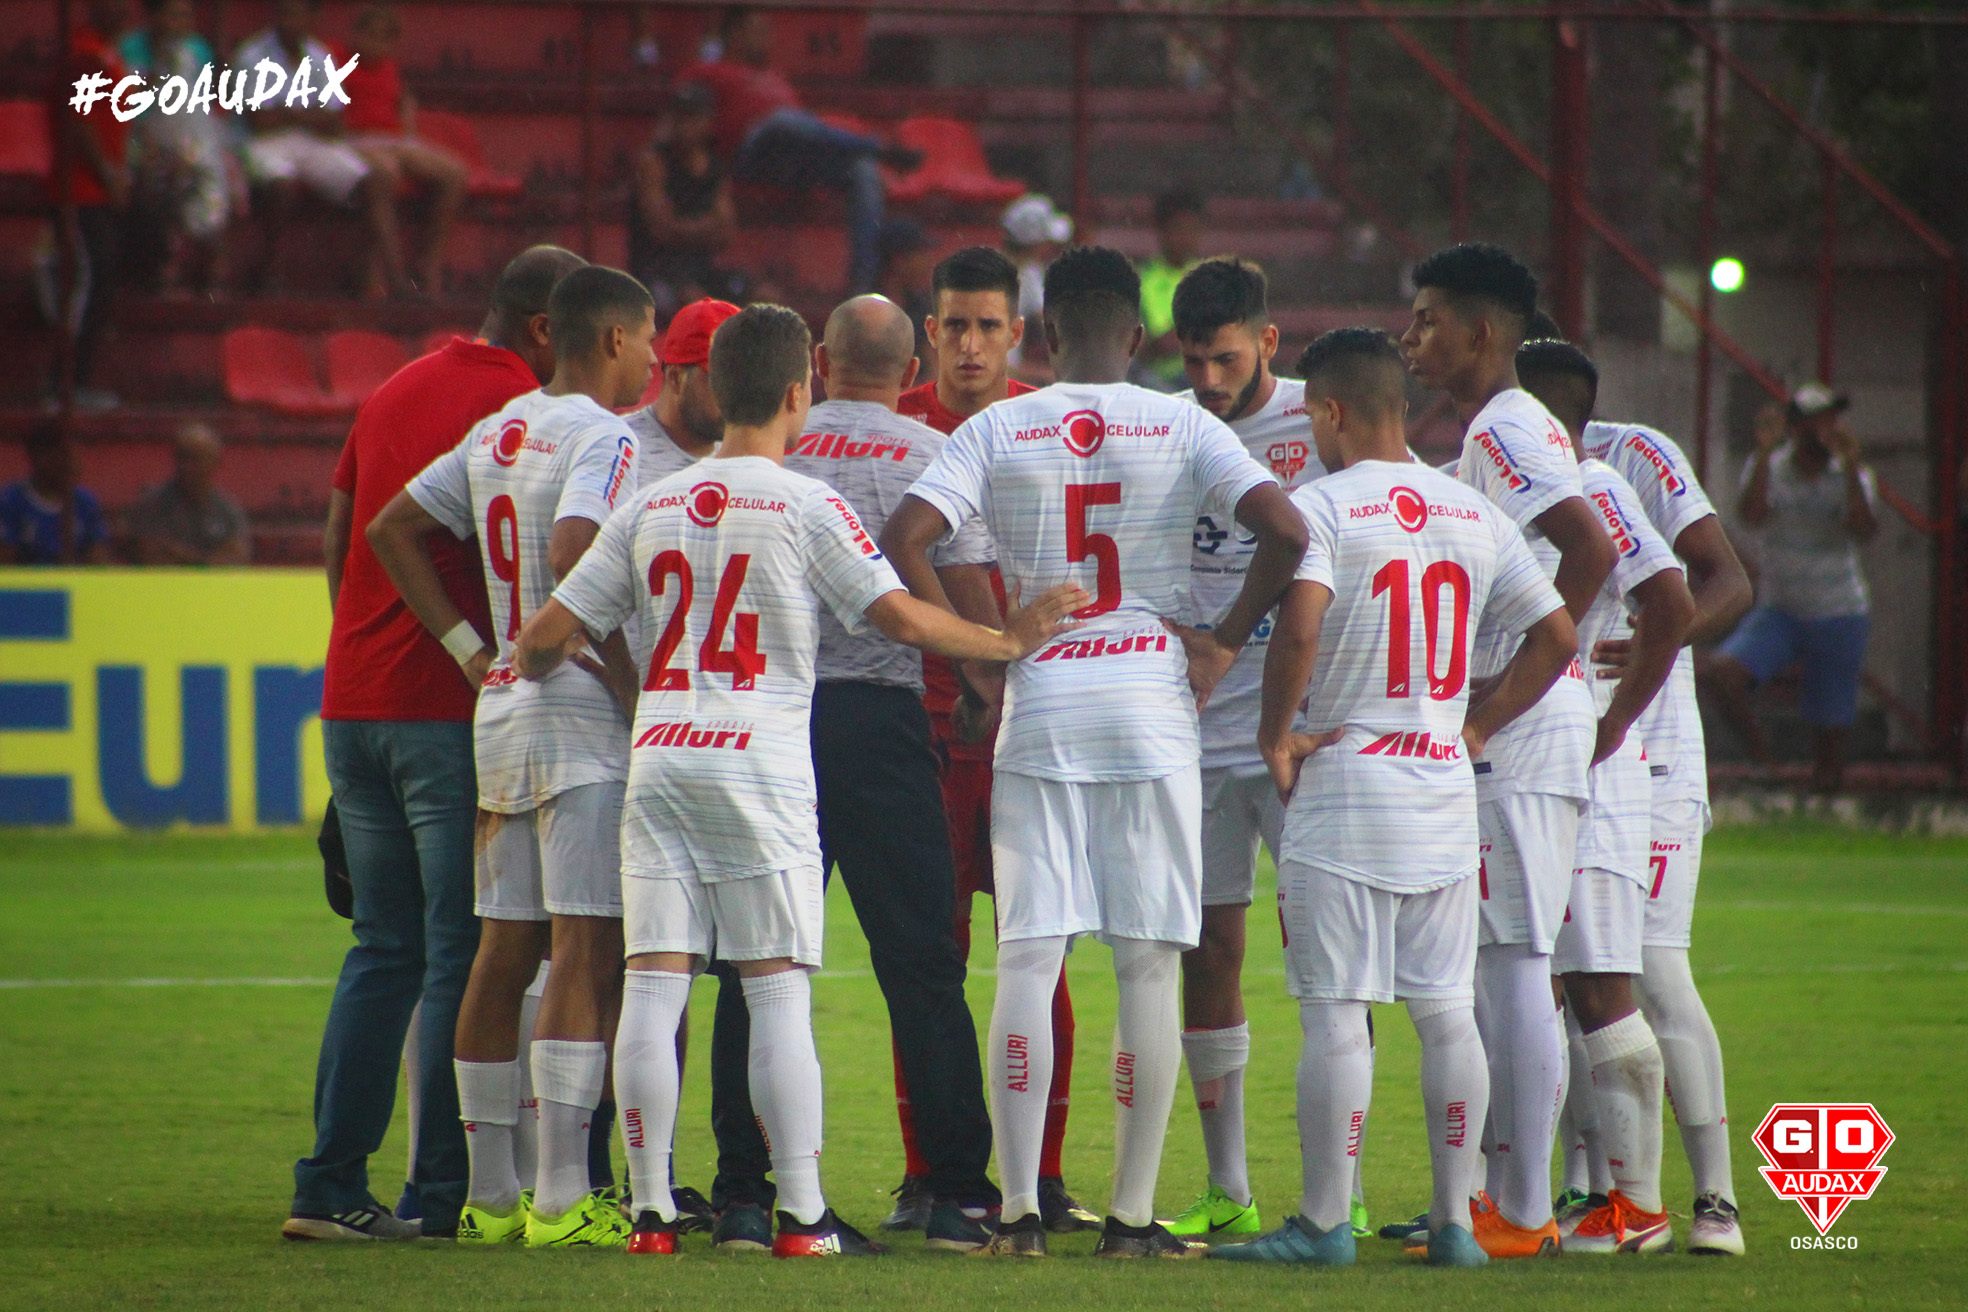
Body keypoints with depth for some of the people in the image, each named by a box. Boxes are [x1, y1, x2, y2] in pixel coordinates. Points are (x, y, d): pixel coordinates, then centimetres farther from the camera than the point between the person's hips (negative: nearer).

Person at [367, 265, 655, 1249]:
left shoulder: (496, 433, 13)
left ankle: (489, 1195, 13)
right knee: (586, 949, -9)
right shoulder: (603, 441, -11)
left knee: (504, 949, 10)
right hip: (580, 721, -8)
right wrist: (628, 681, -16)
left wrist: (469, 651, 14)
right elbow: (573, 557, -26)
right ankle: (560, 1198, -14)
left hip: (500, 713, 8)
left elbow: (390, 529, 17)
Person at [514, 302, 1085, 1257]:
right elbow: (900, 616, -5)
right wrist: (1009, 641, 8)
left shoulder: (652, 508, 11)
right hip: (759, 761, -4)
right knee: (777, 992, -2)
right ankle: (802, 1216, -3)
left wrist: (536, 673, 34)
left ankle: (651, 1210, 2)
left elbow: (549, 633, 11)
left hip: (658, 756, 4)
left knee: (653, 988, 2)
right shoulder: (806, 506, -2)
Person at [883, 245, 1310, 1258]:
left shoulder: (998, 431, 2)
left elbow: (904, 538, -9)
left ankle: (1018, 1210, 0)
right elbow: (1284, 531, -10)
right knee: (1149, 967, 4)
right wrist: (1223, 643, 1)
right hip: (1152, 704, 0)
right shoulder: (1182, 428, 1)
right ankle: (1133, 1216, 3)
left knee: (1027, 963, 3)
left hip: (1037, 709, 0)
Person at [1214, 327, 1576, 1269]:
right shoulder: (1476, 515, 9)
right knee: (1447, 1011, 8)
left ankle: (1325, 1221, -2)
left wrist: (1275, 734, -12)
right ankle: (1454, 1219, 9)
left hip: (1344, 779, -5)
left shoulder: (1322, 506, -9)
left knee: (1336, 1013, -4)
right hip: (1446, 788, 5)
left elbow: (1299, 626, -24)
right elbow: (1557, 635, 11)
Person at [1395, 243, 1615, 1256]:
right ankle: (1513, 1197, 16)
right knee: (1500, 973, 13)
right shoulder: (1500, 431, 18)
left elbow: (1589, 550, -26)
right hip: (1512, 742, 10)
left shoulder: (1503, 429, -12)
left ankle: (1519, 1211, -8)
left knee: (1513, 968, -8)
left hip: (1518, 744, -10)